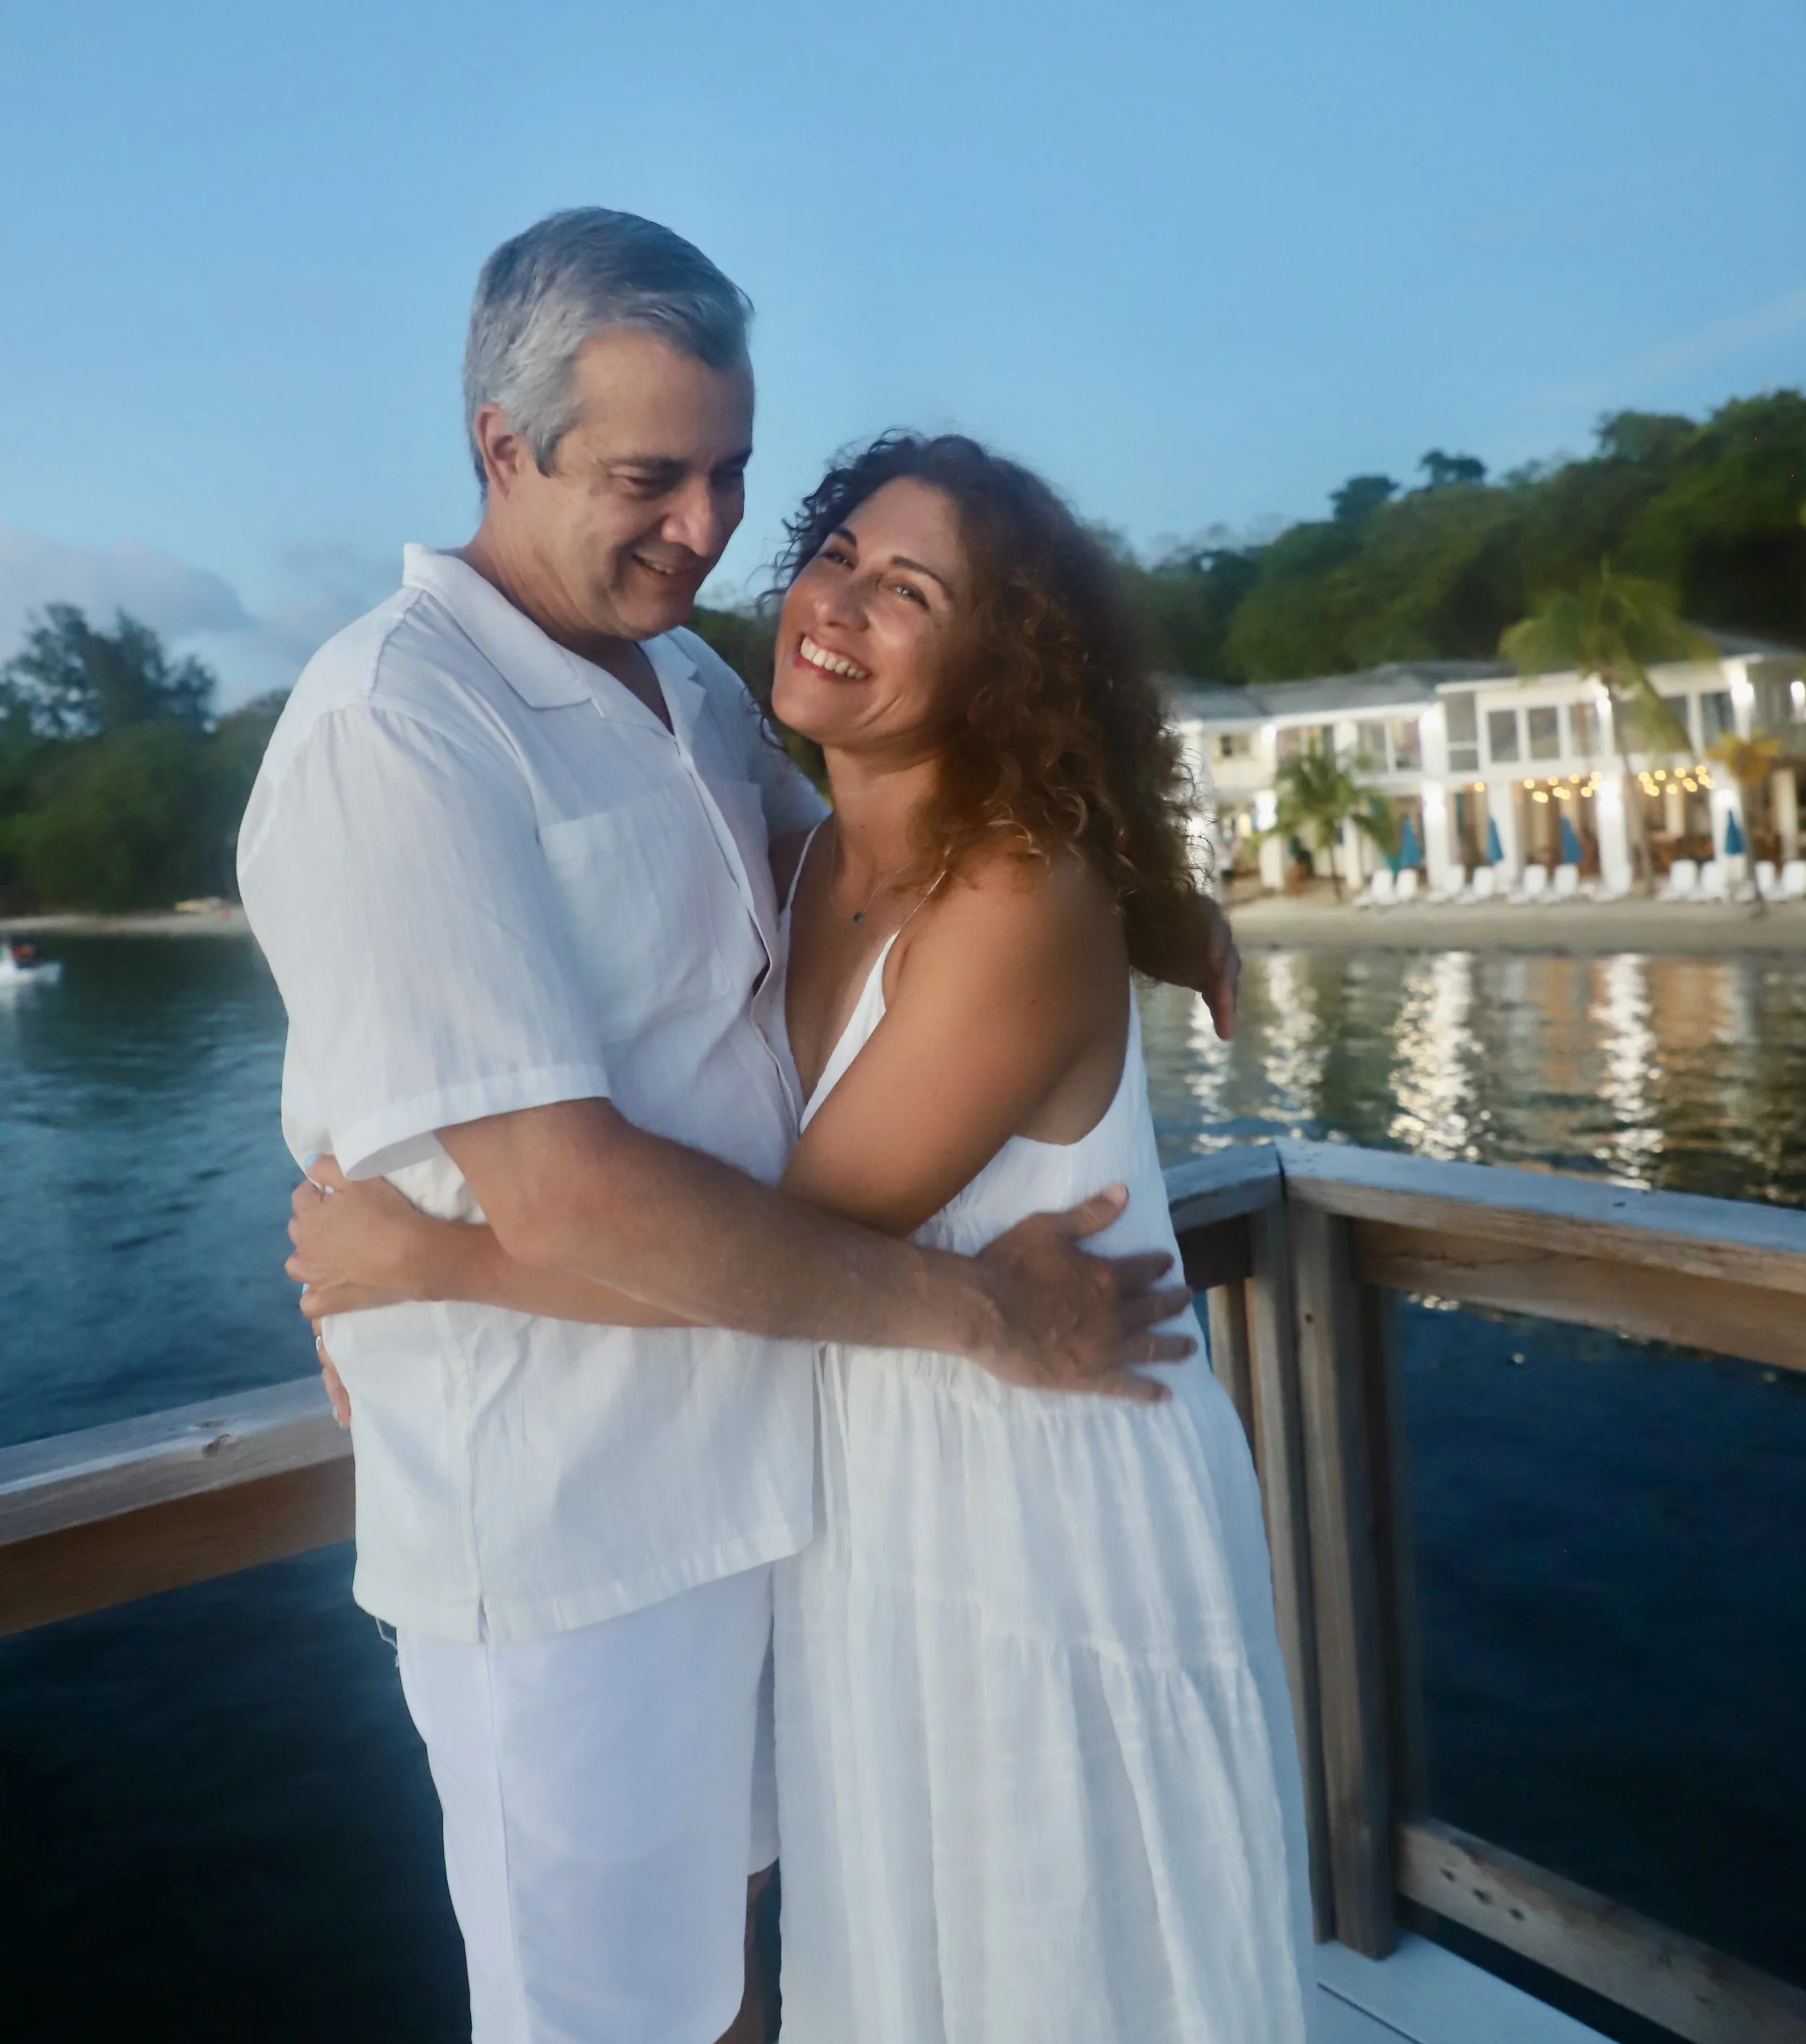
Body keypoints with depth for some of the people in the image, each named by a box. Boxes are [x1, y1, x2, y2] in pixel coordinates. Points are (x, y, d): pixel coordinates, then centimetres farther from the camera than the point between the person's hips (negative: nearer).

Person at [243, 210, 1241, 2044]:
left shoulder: (691, 685, 7)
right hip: (566, 1528, -8)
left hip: (746, 1460, 8)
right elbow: (564, 1196, -28)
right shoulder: (392, 730, -22)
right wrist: (978, 1312, -20)